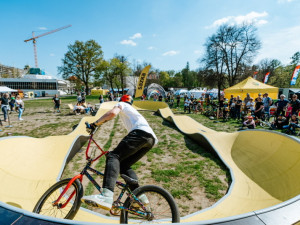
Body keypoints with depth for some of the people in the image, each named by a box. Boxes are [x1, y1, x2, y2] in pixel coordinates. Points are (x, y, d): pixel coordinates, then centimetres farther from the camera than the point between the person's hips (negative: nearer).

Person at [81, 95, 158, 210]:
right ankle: (139, 196, 2)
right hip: (152, 139, 8)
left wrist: (95, 124, 3)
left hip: (140, 132, -8)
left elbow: (112, 113, -4)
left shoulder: (121, 104, 21)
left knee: (113, 157, -18)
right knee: (124, 165, 12)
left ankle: (106, 196, -38)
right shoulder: (132, 110, 44)